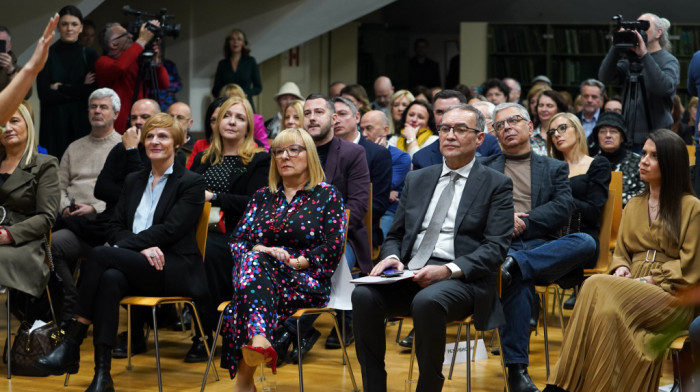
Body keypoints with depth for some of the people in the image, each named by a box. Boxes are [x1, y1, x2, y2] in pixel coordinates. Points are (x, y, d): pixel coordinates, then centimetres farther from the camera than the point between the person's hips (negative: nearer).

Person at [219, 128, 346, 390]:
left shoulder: (327, 196, 8)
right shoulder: (262, 196, 21)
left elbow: (333, 248, -3)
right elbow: (237, 239, 12)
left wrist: (296, 262, -14)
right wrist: (258, 250, -11)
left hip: (307, 281, -3)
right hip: (259, 269, 4)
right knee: (254, 261, -34)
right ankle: (258, 338, -60)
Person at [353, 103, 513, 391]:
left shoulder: (497, 185, 6)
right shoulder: (417, 180, 21)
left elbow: (496, 247, -4)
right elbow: (395, 235, 20)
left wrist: (449, 270, -18)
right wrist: (391, 257, -4)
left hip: (462, 280, -4)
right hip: (410, 274, 4)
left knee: (427, 300, -38)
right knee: (364, 294, -26)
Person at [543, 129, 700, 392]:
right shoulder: (633, 206, 23)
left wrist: (650, 280, -12)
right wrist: (621, 269, -2)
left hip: (672, 295, -5)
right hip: (632, 288, 5)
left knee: (597, 287, -32)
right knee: (605, 309, -33)